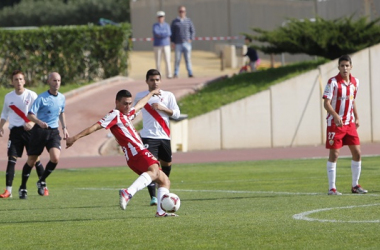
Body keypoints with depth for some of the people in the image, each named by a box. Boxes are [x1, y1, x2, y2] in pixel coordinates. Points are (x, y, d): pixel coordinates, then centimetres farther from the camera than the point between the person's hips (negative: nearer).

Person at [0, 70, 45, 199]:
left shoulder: (31, 95, -3)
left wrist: (31, 123, -21)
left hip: (29, 130, -2)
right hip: (15, 131, 2)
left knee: (35, 158, 1)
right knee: (11, 159, -7)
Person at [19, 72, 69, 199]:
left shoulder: (62, 98, 6)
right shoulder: (41, 98, -11)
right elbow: (30, 115, -16)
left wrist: (64, 128, 19)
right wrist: (39, 122, -34)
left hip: (54, 131, 4)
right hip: (39, 131, -4)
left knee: (55, 158, -17)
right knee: (31, 161, 4)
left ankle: (42, 181, 7)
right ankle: (23, 187, 21)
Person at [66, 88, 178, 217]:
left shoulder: (127, 115, 25)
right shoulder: (115, 115, -3)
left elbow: (139, 105, 45)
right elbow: (97, 126, -12)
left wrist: (151, 93, 61)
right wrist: (75, 138, -18)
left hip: (140, 154, 10)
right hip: (137, 153, -10)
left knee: (165, 181, 15)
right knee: (154, 171, -37)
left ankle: (161, 211, 1)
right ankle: (128, 193, -58)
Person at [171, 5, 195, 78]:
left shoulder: (188, 21, 7)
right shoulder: (174, 22, 5)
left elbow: (192, 31, 10)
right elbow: (172, 33, 6)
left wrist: (191, 39, -4)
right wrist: (172, 42, -3)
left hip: (187, 44, 0)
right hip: (178, 44, 0)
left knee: (188, 59, -3)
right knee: (177, 59, -2)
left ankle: (190, 73, -4)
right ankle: (176, 74, 3)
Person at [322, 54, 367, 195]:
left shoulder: (355, 82, 6)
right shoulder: (333, 82, -12)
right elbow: (326, 103, -17)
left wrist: (356, 117, 16)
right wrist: (336, 116, -31)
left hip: (350, 123, 5)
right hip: (334, 124, -5)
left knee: (357, 152, 2)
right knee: (334, 154, -4)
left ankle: (355, 185, 15)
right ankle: (332, 188, 1)